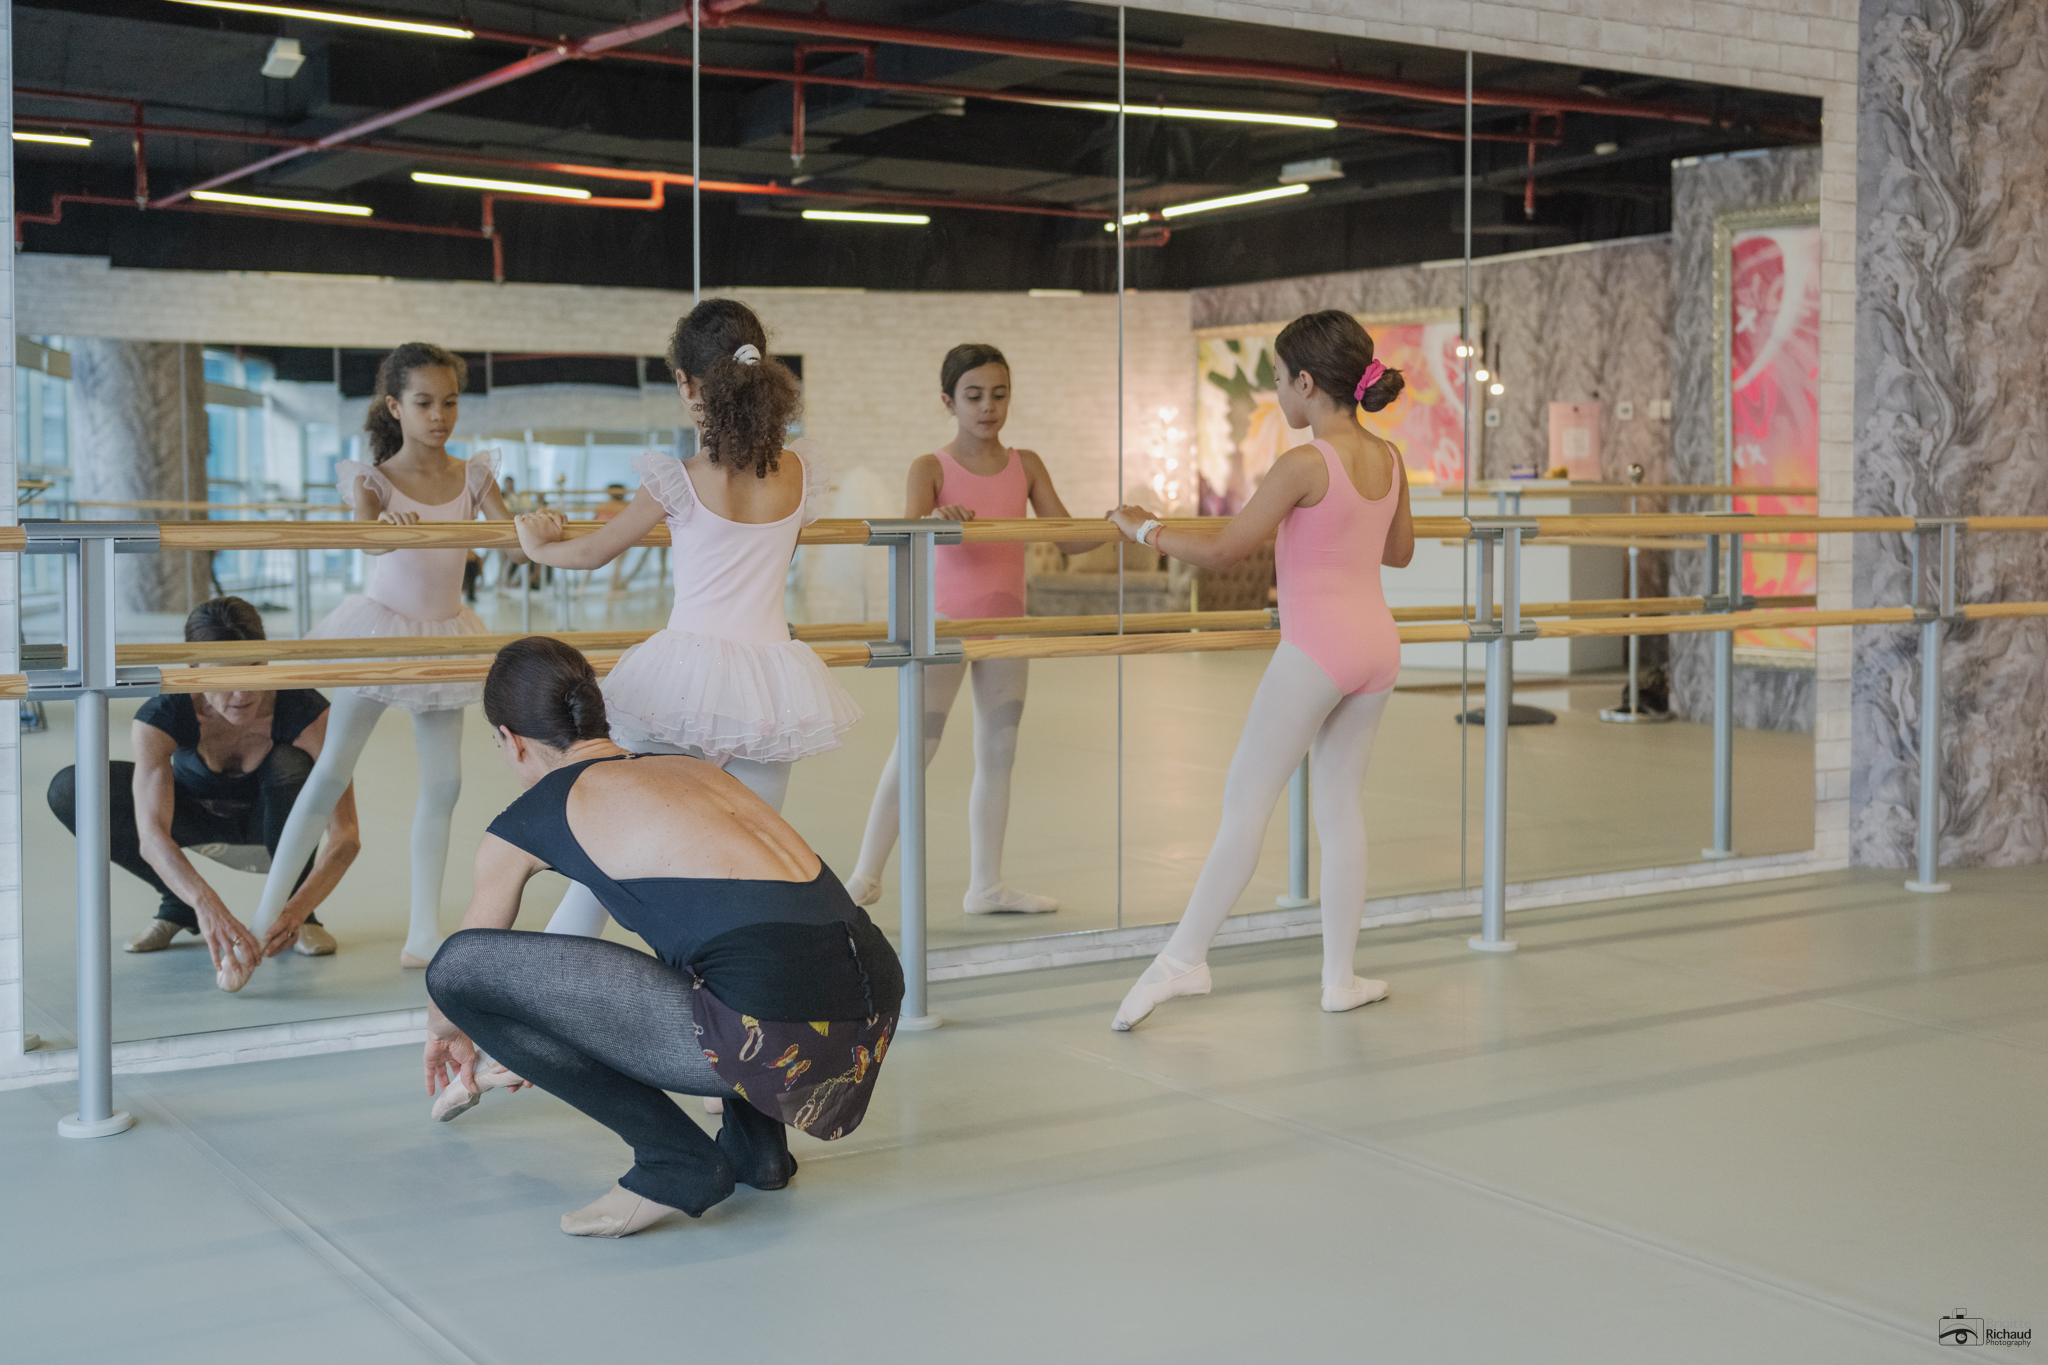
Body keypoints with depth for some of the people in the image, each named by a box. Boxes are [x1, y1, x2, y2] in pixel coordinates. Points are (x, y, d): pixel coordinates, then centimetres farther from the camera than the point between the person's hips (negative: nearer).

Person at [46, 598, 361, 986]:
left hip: (272, 821, -1)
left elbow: (346, 835, -39)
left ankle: (297, 912, -12)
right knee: (70, 790, -23)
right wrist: (207, 905, -61)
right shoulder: (160, 717, -33)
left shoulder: (306, 711, -35)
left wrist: (297, 911, -56)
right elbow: (152, 837, -44)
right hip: (198, 819, 1)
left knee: (291, 765, -36)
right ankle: (180, 905, -4)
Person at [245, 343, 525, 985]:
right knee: (333, 769, 1)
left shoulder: (473, 475, -1)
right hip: (380, 627, -3)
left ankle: (423, 933, 9)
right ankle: (268, 911, 12)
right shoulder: (372, 477, -9)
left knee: (443, 782, 2)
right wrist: (387, 525, -51)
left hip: (442, 637, 4)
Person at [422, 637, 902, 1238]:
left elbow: (458, 969, 30)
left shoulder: (523, 825, 10)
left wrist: (446, 1030, 55)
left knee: (461, 968, 0)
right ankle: (756, 1142, 26)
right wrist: (556, 1044, 59)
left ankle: (676, 1160, 5)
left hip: (774, 1033, -8)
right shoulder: (687, 766, 27)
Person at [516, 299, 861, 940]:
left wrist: (539, 544, 25)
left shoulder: (681, 482, -9)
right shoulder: (801, 478, 1)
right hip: (771, 677, 3)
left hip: (687, 673, -2)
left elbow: (593, 552, 4)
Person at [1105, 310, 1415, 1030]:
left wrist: (1143, 528, 1)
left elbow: (1222, 550, -12)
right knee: (1340, 805, 12)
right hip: (1377, 642, 7)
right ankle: (1340, 977, 15)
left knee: (1246, 802, -3)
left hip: (1317, 647, -7)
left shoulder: (1305, 464, -15)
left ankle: (1183, 958, -3)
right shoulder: (1388, 459, 7)